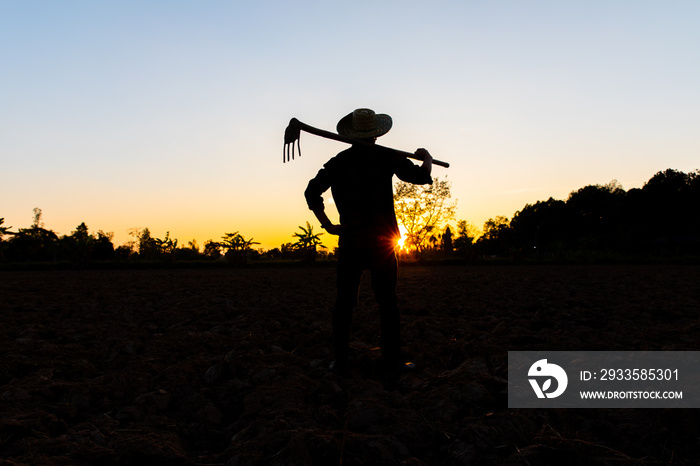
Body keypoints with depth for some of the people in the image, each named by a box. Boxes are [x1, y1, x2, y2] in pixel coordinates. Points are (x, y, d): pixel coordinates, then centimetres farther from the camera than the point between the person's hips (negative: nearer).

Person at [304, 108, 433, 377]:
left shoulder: (339, 162, 4)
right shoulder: (387, 157, -1)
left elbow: (312, 192, -1)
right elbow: (421, 177, 2)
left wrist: (327, 225, 3)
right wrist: (427, 159, 23)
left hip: (350, 241, 1)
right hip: (382, 241, -1)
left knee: (344, 302, 7)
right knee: (387, 302, 5)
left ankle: (340, 361, 9)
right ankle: (392, 361, 8)